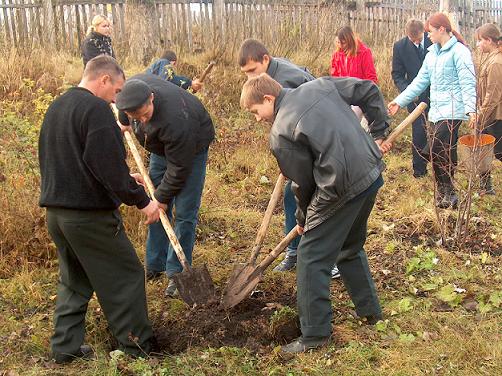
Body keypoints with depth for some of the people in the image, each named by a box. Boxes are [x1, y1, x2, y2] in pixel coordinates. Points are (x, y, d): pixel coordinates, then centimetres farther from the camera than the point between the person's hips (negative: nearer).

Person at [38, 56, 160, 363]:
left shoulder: (56, 107, 14)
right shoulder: (96, 109, -15)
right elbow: (109, 165, -23)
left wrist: (124, 179, 23)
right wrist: (141, 200, -14)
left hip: (56, 211, 9)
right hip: (91, 214, -8)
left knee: (74, 279, 20)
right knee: (124, 276, 6)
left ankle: (66, 346, 23)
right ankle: (137, 346, 15)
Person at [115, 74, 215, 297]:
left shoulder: (176, 121, -44)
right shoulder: (133, 85, -25)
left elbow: (178, 167, -31)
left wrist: (162, 197, -22)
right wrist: (124, 122, 8)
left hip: (192, 147, -7)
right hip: (162, 147, 7)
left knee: (184, 213, -9)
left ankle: (177, 273, 0)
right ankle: (154, 266, 21)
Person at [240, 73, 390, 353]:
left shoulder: (280, 134, -8)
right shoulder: (320, 85, 10)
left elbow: (303, 182, -2)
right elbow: (369, 91, 13)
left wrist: (303, 218, 16)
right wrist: (380, 131, 16)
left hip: (342, 188, -8)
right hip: (373, 175, 9)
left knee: (312, 257, 4)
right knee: (351, 247, 27)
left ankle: (315, 335, 10)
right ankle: (370, 310, 40)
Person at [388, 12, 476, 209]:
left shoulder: (459, 51, -8)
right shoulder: (432, 53, 17)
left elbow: (468, 82, -15)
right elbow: (420, 81, 20)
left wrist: (471, 108, -25)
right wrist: (399, 101, 16)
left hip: (452, 111, -8)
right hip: (436, 110, 8)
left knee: (438, 150, -15)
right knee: (436, 152, 9)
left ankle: (447, 193, -3)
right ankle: (445, 193, 20)